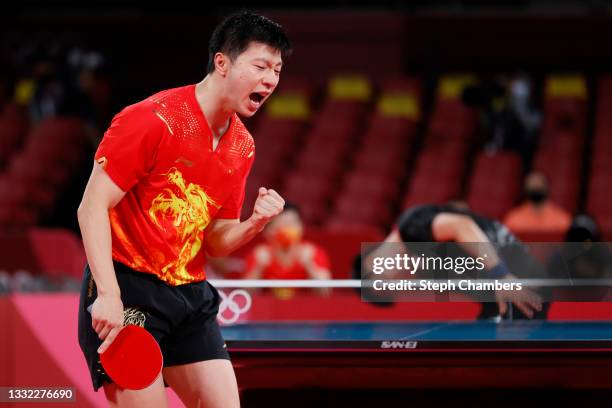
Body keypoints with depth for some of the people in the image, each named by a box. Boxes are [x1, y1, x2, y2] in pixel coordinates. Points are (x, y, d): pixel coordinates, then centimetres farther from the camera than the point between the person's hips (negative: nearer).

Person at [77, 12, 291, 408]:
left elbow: (215, 241, 14)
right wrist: (108, 294, -24)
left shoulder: (242, 147, 9)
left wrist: (255, 223, -9)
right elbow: (93, 206, -16)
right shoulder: (153, 119, -14)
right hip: (127, 289, -7)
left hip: (190, 294, 7)